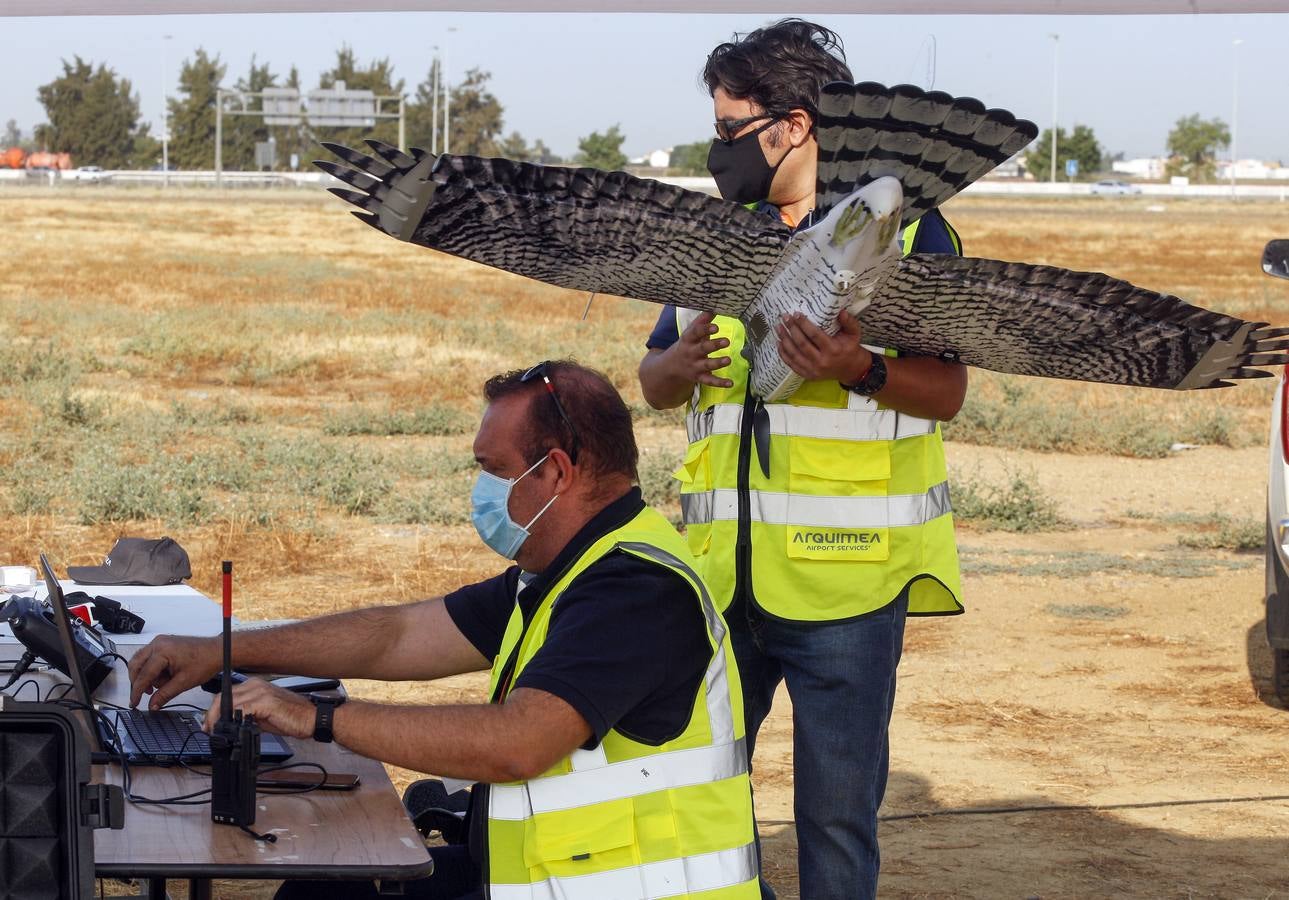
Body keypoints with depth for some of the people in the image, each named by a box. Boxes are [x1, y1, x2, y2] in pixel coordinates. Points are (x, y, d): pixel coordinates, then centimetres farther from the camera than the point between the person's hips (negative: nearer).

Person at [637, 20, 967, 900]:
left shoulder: (905, 225, -2)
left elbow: (947, 391, -6)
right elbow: (652, 381, 15)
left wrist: (861, 371, -25)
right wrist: (680, 364, -8)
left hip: (845, 574, -5)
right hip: (721, 569, 5)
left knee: (837, 811, 1)